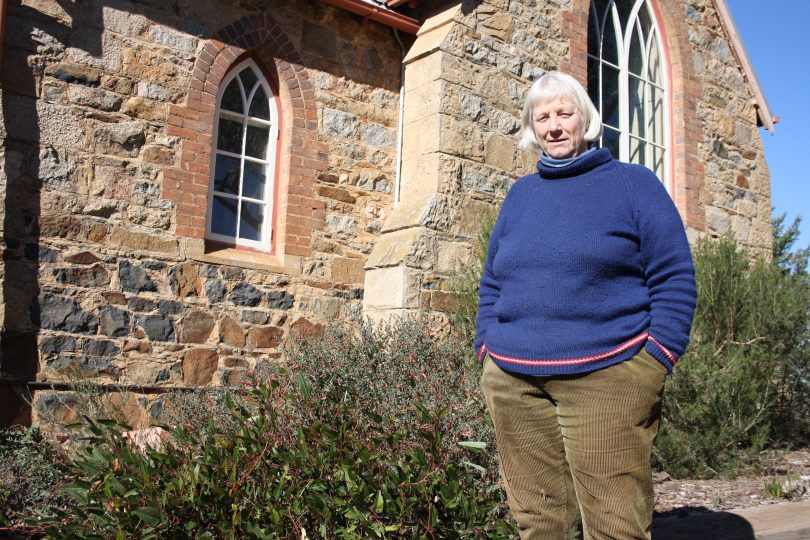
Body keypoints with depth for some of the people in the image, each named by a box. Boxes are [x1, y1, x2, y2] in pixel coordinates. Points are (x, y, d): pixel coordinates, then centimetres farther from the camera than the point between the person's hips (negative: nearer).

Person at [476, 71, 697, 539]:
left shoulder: (633, 183, 6)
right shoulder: (520, 193, 18)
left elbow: (674, 278, 1)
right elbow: (492, 283, 21)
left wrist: (655, 361, -8)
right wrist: (487, 349, 9)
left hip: (607, 377, -4)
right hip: (513, 382, 4)